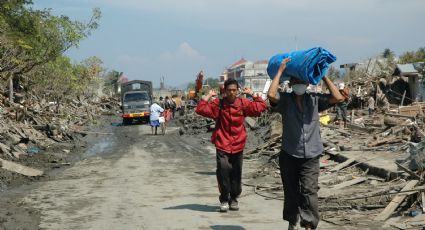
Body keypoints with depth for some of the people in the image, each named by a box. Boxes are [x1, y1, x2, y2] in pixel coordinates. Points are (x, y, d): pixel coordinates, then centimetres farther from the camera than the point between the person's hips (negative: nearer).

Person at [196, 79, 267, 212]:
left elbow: (261, 106, 0)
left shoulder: (243, 104, 1)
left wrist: (252, 94, 1)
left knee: (236, 174, 11)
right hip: (222, 145, -2)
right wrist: (209, 95, -7)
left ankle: (233, 199, 30)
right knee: (223, 170, -15)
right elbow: (200, 109, -11)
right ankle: (224, 199, 4)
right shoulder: (218, 104, -3)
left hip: (238, 146, 2)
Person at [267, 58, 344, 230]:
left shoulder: (315, 100, 5)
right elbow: (271, 95, -22)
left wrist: (323, 76, 0)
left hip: (311, 156, 0)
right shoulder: (285, 100, -2)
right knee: (291, 192, 13)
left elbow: (338, 97, -3)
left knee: (309, 191, -13)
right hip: (289, 155, 0)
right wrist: (280, 71, -12)